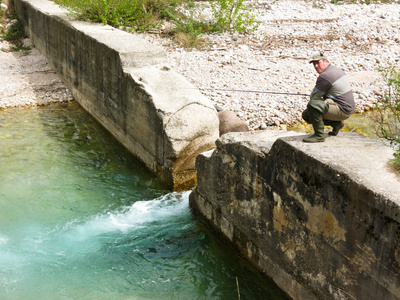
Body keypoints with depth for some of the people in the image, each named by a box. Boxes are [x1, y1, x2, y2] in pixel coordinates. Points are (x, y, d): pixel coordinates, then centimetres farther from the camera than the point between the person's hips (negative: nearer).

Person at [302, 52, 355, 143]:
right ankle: (336, 123, 16)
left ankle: (319, 135, -22)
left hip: (342, 110, -11)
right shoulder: (337, 70, 13)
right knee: (306, 114, 11)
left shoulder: (325, 76, -19)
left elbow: (314, 97, -12)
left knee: (312, 105, -32)